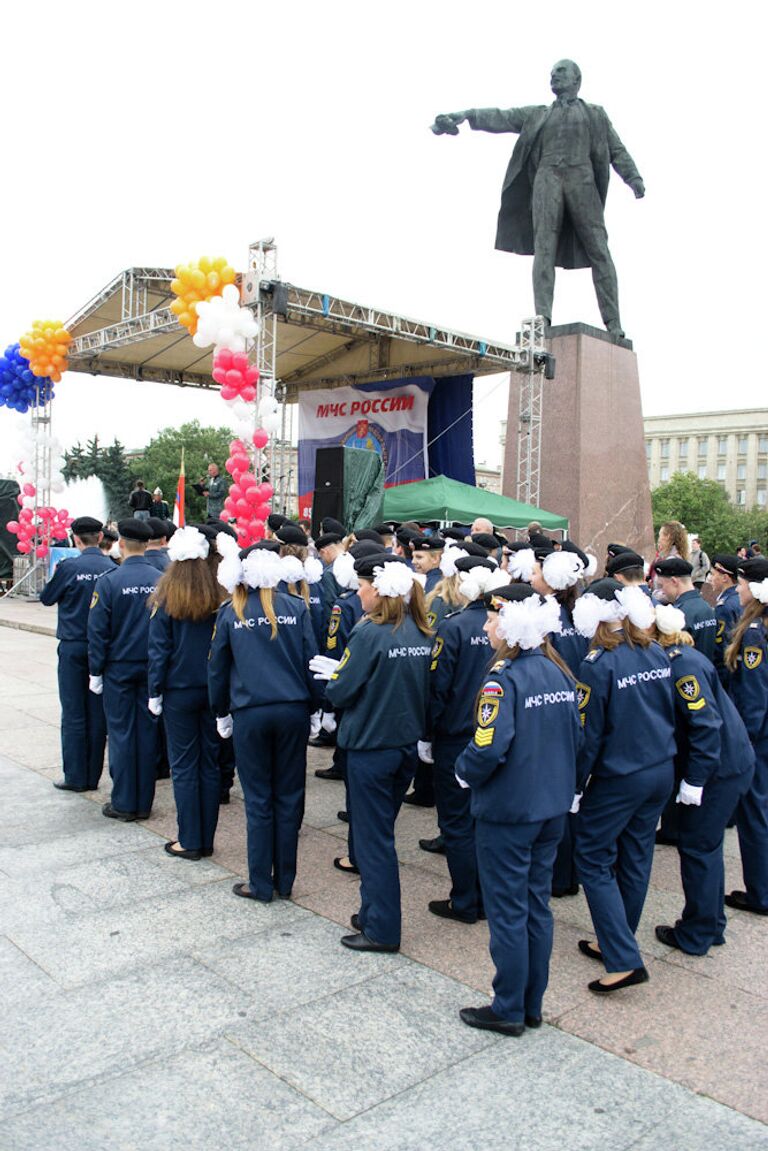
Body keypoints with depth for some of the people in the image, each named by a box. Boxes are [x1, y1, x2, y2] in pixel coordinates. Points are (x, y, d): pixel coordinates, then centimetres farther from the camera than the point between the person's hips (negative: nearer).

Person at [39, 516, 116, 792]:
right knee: (97, 713, 9)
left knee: (73, 714, 5)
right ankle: (93, 776, 15)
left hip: (73, 647, -2)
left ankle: (75, 776, 9)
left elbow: (46, 598, 3)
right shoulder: (112, 568, -6)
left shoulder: (69, 567, -12)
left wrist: (56, 575, 19)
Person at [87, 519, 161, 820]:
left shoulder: (109, 581, -12)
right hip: (152, 668, 3)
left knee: (121, 733, 6)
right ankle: (144, 803, 17)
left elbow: (97, 631, -9)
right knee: (147, 732, 9)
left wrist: (95, 671, 0)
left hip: (119, 668, -2)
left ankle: (124, 804, 12)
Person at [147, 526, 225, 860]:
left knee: (184, 766, 7)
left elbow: (158, 650, -8)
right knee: (210, 763, 12)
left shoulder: (165, 600, -10)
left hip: (179, 692, -3)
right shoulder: (219, 598, -3)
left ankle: (189, 842, 13)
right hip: (213, 691, 3)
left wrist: (154, 692, 1)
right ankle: (207, 839, 20)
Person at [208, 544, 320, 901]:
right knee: (289, 797, 11)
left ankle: (261, 884, 16)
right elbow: (311, 661, 0)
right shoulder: (296, 608, 1)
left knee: (258, 800, 9)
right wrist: (314, 706, 10)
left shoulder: (230, 613, 1)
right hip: (292, 711, 1)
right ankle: (284, 881, 20)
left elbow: (217, 668, 6)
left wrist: (221, 713, 17)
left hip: (250, 714, -1)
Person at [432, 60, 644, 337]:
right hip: (547, 180, 1)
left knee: (598, 250, -12)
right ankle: (542, 320, -29)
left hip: (582, 179, -1)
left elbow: (617, 151, 13)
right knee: (544, 248, -18)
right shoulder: (538, 115, 26)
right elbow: (500, 117, 15)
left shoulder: (595, 114, 23)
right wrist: (464, 115, 0)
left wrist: (634, 178, -6)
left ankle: (613, 325, -18)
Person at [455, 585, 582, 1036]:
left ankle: (509, 1010, 22)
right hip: (553, 807, 7)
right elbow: (578, 738, 6)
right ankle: (533, 1005, 31)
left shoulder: (504, 679, -21)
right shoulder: (560, 673, 0)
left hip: (508, 812, -7)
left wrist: (464, 772, -8)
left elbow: (488, 749, -27)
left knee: (508, 910, 8)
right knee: (537, 905, 18)